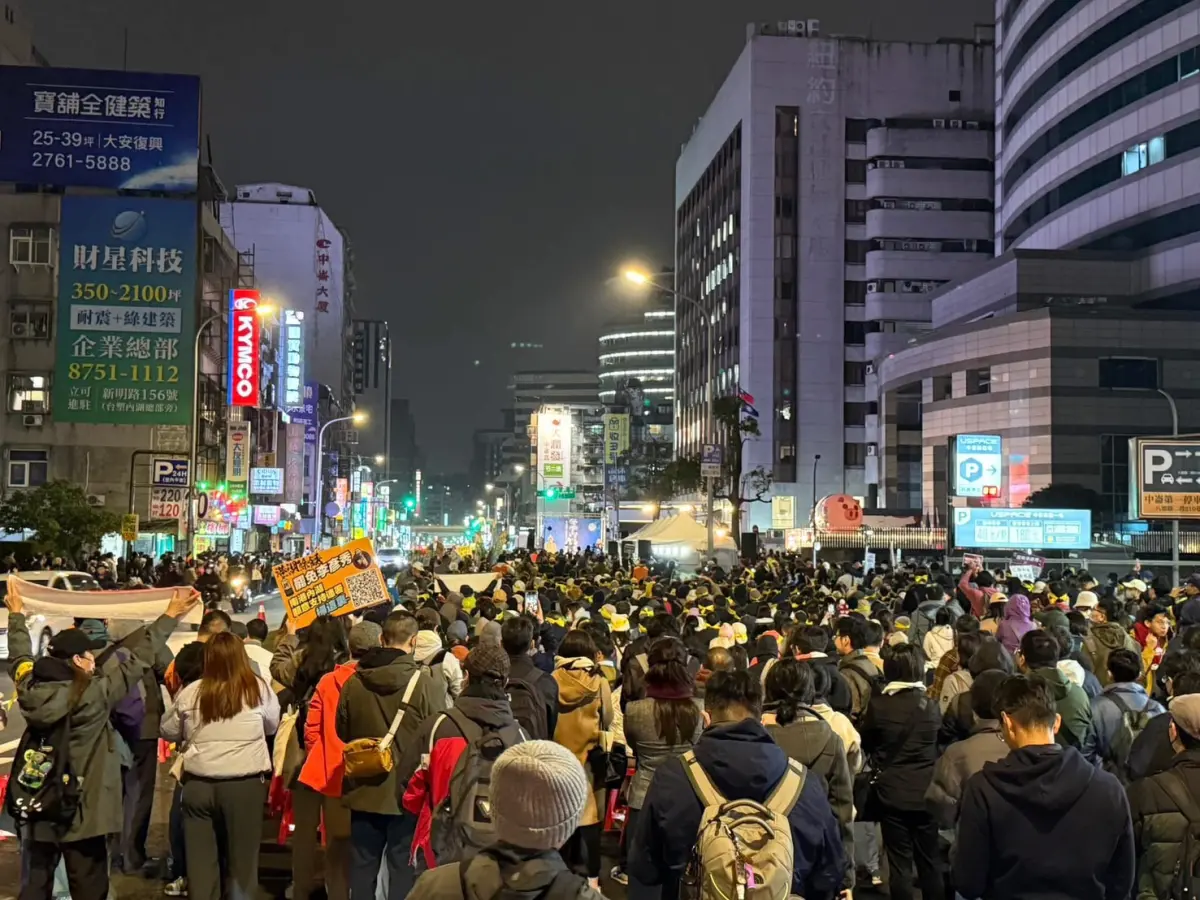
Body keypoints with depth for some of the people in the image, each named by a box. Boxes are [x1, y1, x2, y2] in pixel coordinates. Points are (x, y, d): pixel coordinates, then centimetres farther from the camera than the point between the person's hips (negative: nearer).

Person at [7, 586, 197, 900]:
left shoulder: (31, 689, -5)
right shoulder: (95, 693, -18)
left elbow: (19, 658, 14)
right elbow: (138, 660, -13)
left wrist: (17, 615, 29)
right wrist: (170, 616, -5)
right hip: (82, 810, -5)